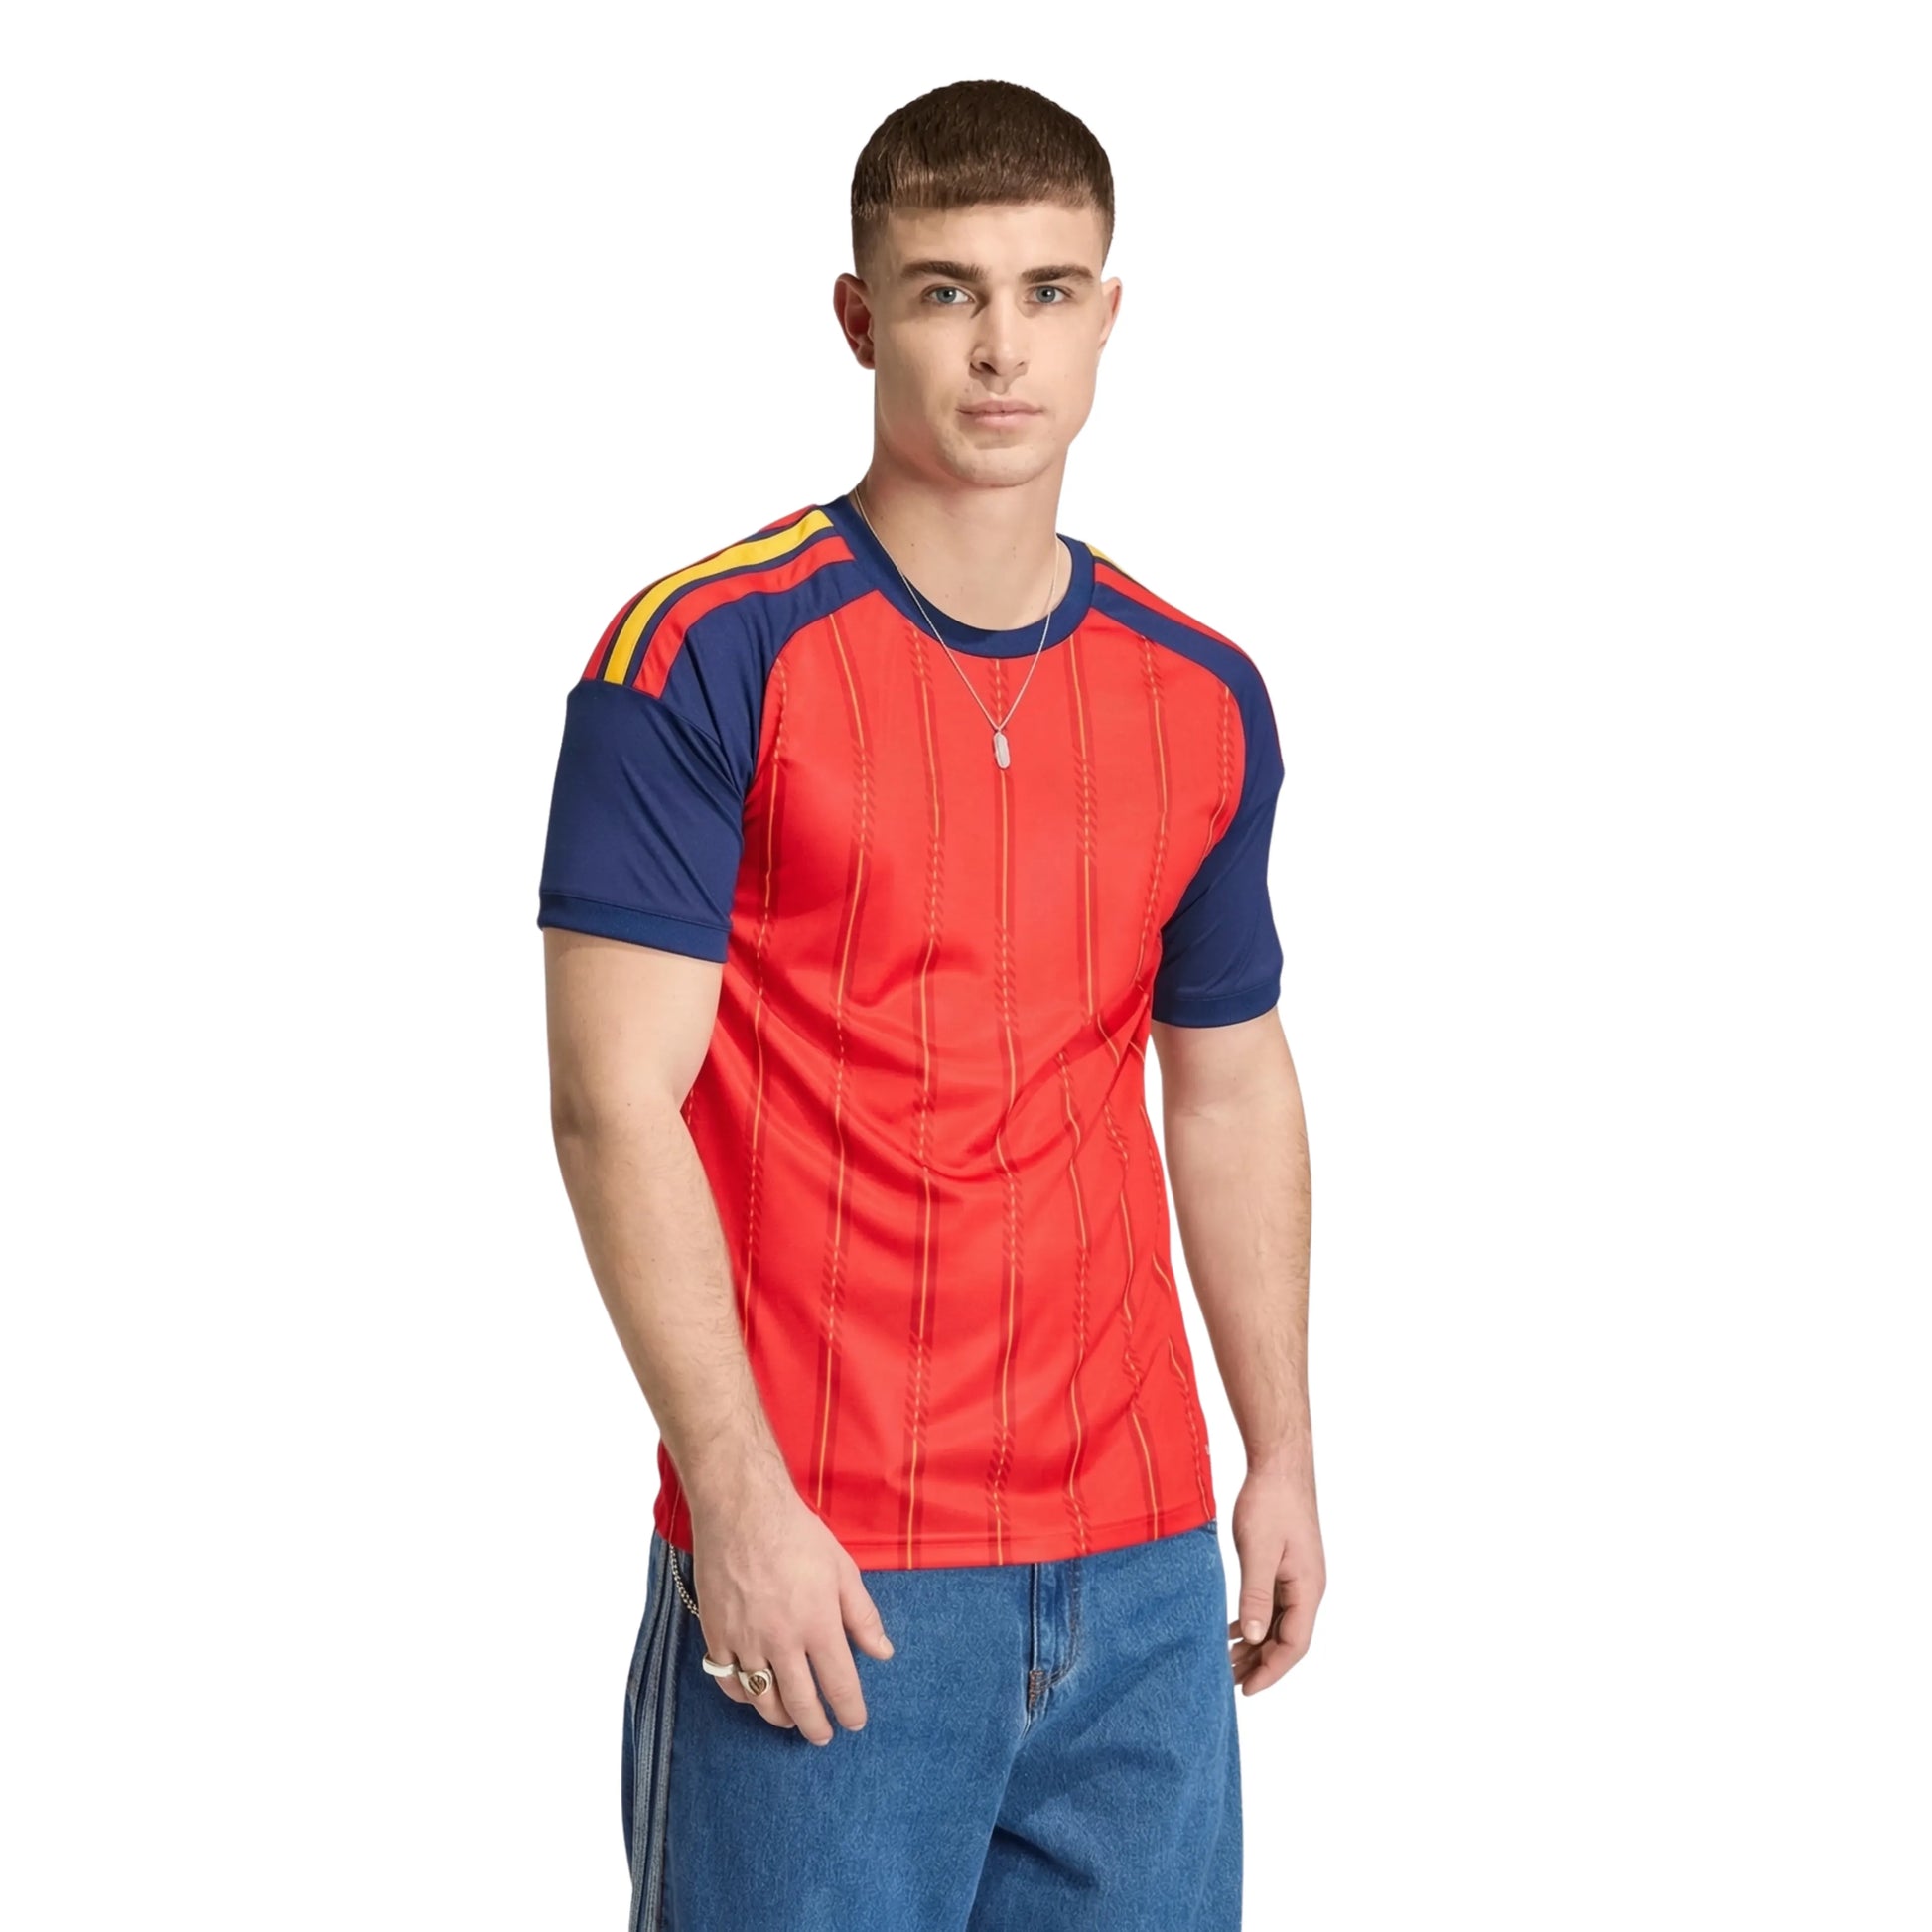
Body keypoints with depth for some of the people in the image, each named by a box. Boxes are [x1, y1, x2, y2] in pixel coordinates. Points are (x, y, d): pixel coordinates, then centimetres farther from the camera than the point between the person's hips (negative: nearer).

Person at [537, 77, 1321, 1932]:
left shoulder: (1206, 702, 8)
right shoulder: (700, 661, -8)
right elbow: (614, 1105, -12)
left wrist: (1282, 1452, 13)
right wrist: (743, 1499, -16)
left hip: (1141, 1569, 5)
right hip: (815, 1583, -5)